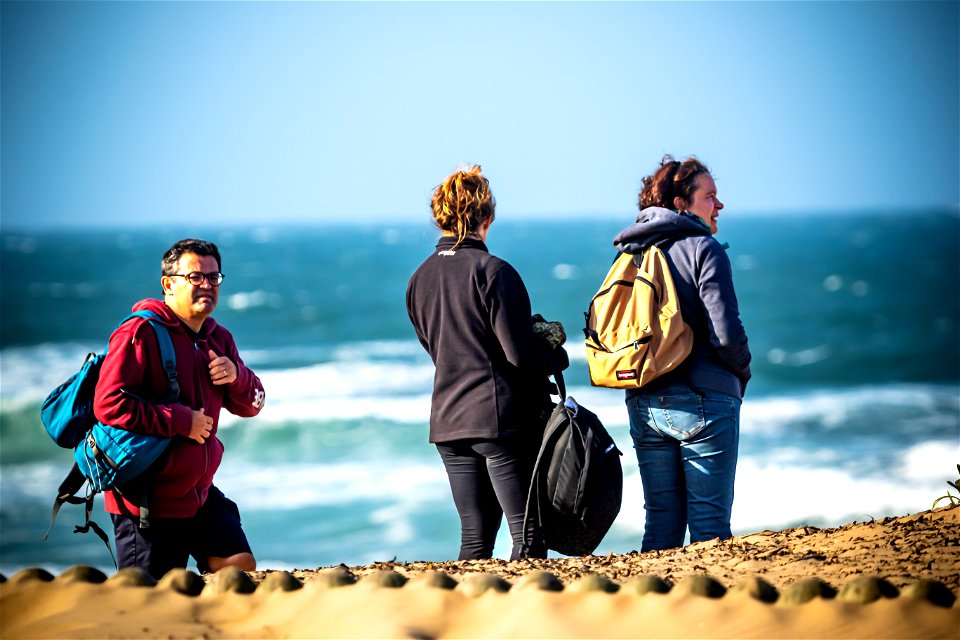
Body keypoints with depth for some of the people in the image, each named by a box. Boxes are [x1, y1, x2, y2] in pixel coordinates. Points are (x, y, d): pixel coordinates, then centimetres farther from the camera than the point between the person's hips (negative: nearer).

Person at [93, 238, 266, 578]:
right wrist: (182, 420, -20)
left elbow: (250, 405, 17)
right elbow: (108, 405, -24)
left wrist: (236, 374, -6)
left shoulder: (219, 339, 11)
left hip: (200, 494, 7)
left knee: (241, 567, 2)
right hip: (145, 499, -7)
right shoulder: (140, 333, -15)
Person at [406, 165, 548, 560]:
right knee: (528, 534, -2)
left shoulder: (419, 278, 9)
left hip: (448, 420, 7)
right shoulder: (493, 271, -12)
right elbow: (519, 353, -15)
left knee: (475, 537, 12)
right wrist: (548, 362, 7)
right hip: (501, 417, -7)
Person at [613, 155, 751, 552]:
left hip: (643, 404, 6)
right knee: (709, 523, -2)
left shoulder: (630, 254, 11)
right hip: (702, 402, -6)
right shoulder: (704, 249, -9)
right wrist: (742, 373, 3)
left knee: (660, 521, 11)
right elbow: (726, 333, -16)